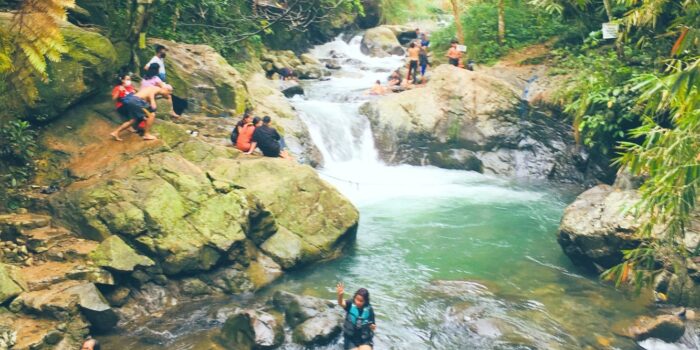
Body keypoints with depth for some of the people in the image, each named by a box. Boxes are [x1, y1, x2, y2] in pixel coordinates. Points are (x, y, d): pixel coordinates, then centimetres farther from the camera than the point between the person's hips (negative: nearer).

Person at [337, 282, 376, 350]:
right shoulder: (350, 304, -11)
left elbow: (372, 325, 0)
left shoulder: (369, 309, -8)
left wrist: (373, 327, -24)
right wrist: (340, 295, -54)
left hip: (365, 339, 0)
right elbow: (341, 303, -33)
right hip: (350, 338, 0)